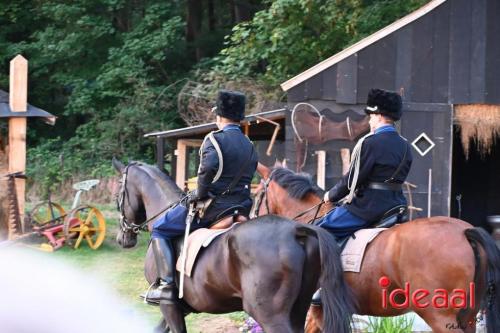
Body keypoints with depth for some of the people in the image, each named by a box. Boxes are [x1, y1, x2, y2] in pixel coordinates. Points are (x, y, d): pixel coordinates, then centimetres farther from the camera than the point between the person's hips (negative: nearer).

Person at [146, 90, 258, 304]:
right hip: (241, 208, 7)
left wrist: (199, 193, -15)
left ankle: (166, 286, -9)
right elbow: (248, 177, 16)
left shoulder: (214, 139, -10)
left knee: (159, 230, 3)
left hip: (212, 205, -7)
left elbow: (209, 167, -28)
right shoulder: (249, 146, 13)